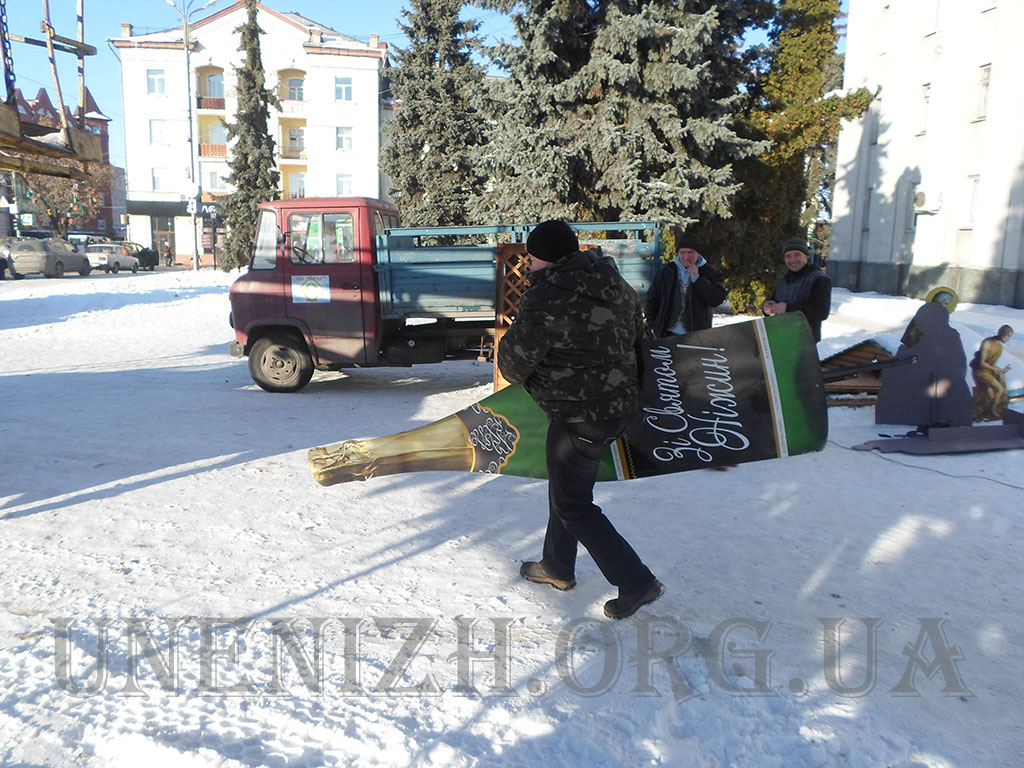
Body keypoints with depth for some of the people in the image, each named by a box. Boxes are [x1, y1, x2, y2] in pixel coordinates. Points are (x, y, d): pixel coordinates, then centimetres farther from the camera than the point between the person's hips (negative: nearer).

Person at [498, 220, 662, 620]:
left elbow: (513, 363, -15)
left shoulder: (546, 299, -23)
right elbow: (637, 332, 15)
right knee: (566, 485, 24)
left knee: (572, 504, 7)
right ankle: (557, 567, 41)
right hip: (621, 403, 9)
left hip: (580, 417, -9)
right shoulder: (612, 282, 2)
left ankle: (636, 582, 10)